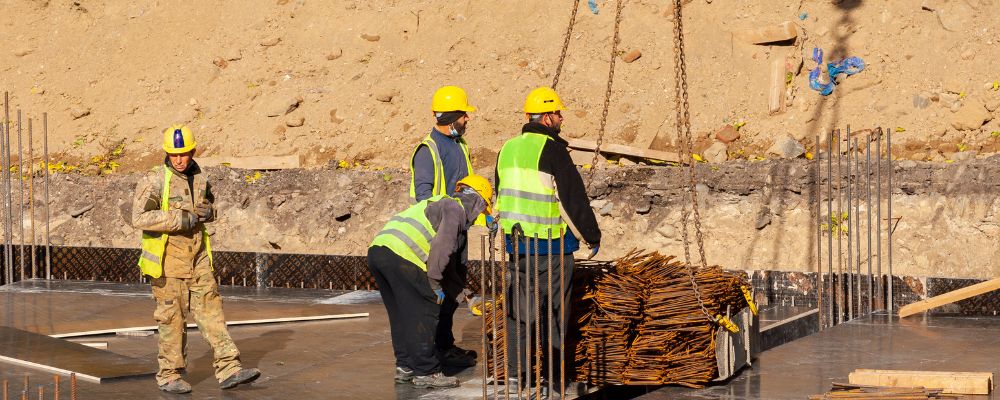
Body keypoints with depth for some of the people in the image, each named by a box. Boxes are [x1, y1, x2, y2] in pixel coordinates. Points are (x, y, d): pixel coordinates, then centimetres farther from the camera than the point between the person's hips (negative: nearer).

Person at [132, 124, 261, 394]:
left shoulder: (199, 178, 9)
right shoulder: (154, 180, -12)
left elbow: (210, 205, 26)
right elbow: (139, 218, -23)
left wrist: (207, 212, 0)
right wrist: (180, 219, -24)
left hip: (197, 258, 6)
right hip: (168, 261, -6)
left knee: (211, 310, 2)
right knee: (172, 318, 1)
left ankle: (229, 369, 2)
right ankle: (169, 376, 13)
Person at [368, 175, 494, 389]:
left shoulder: (441, 204, 33)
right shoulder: (456, 208, 4)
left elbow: (444, 260, 37)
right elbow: (440, 247, -12)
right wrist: (435, 284, -6)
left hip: (376, 250, 9)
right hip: (401, 255, -9)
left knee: (401, 314, 20)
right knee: (425, 313, -1)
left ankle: (405, 367, 26)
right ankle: (425, 372, 3)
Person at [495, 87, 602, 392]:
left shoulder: (508, 149, 10)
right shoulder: (552, 150, -14)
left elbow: (500, 195, 21)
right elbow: (574, 197, -12)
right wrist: (592, 237, -2)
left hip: (516, 242, 7)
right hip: (551, 244, -7)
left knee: (518, 308, 11)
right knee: (556, 307, 3)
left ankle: (515, 366, 13)